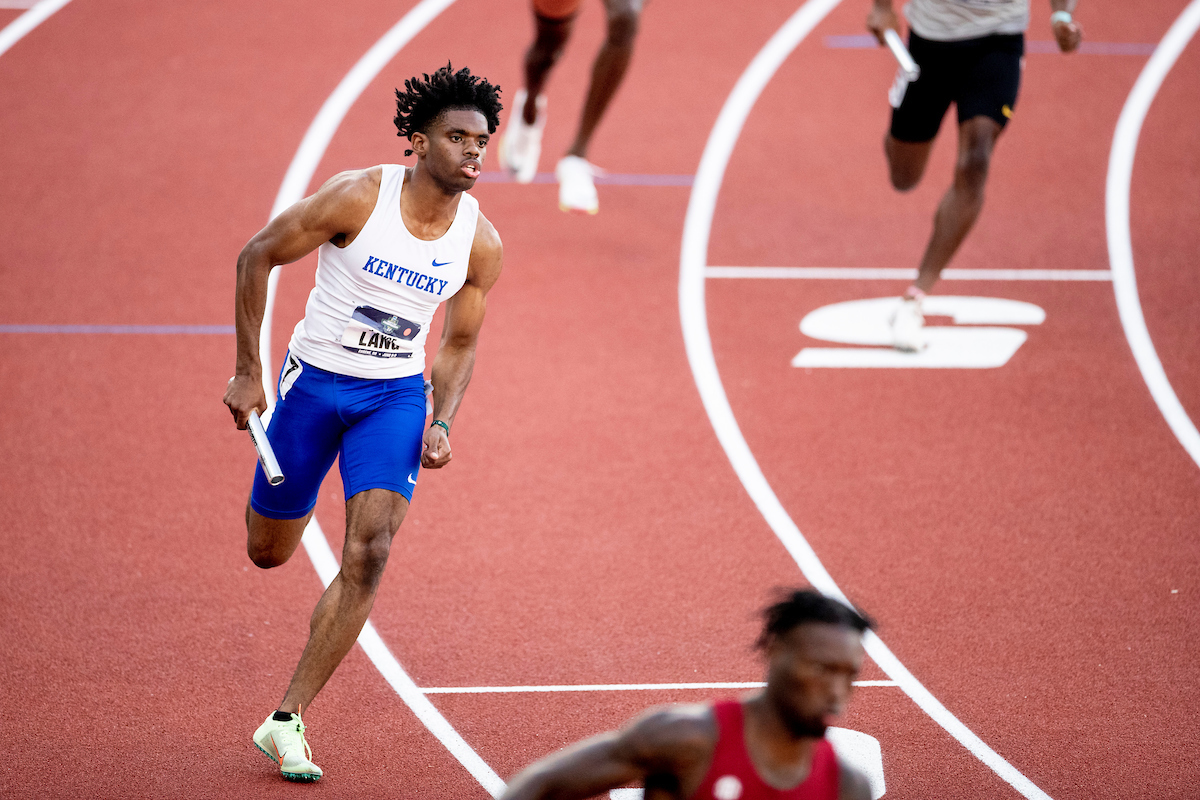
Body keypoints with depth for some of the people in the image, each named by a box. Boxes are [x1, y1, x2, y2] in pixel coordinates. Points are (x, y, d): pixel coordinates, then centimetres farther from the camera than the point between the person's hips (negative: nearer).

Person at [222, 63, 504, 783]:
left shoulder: (481, 243, -6)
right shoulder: (359, 198, -18)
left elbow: (459, 345, 7)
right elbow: (257, 257, -8)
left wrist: (442, 426, -10)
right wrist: (248, 372, -8)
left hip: (397, 394, 2)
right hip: (314, 380, -2)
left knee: (369, 554, -16)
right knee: (268, 553, 9)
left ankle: (287, 722, -9)